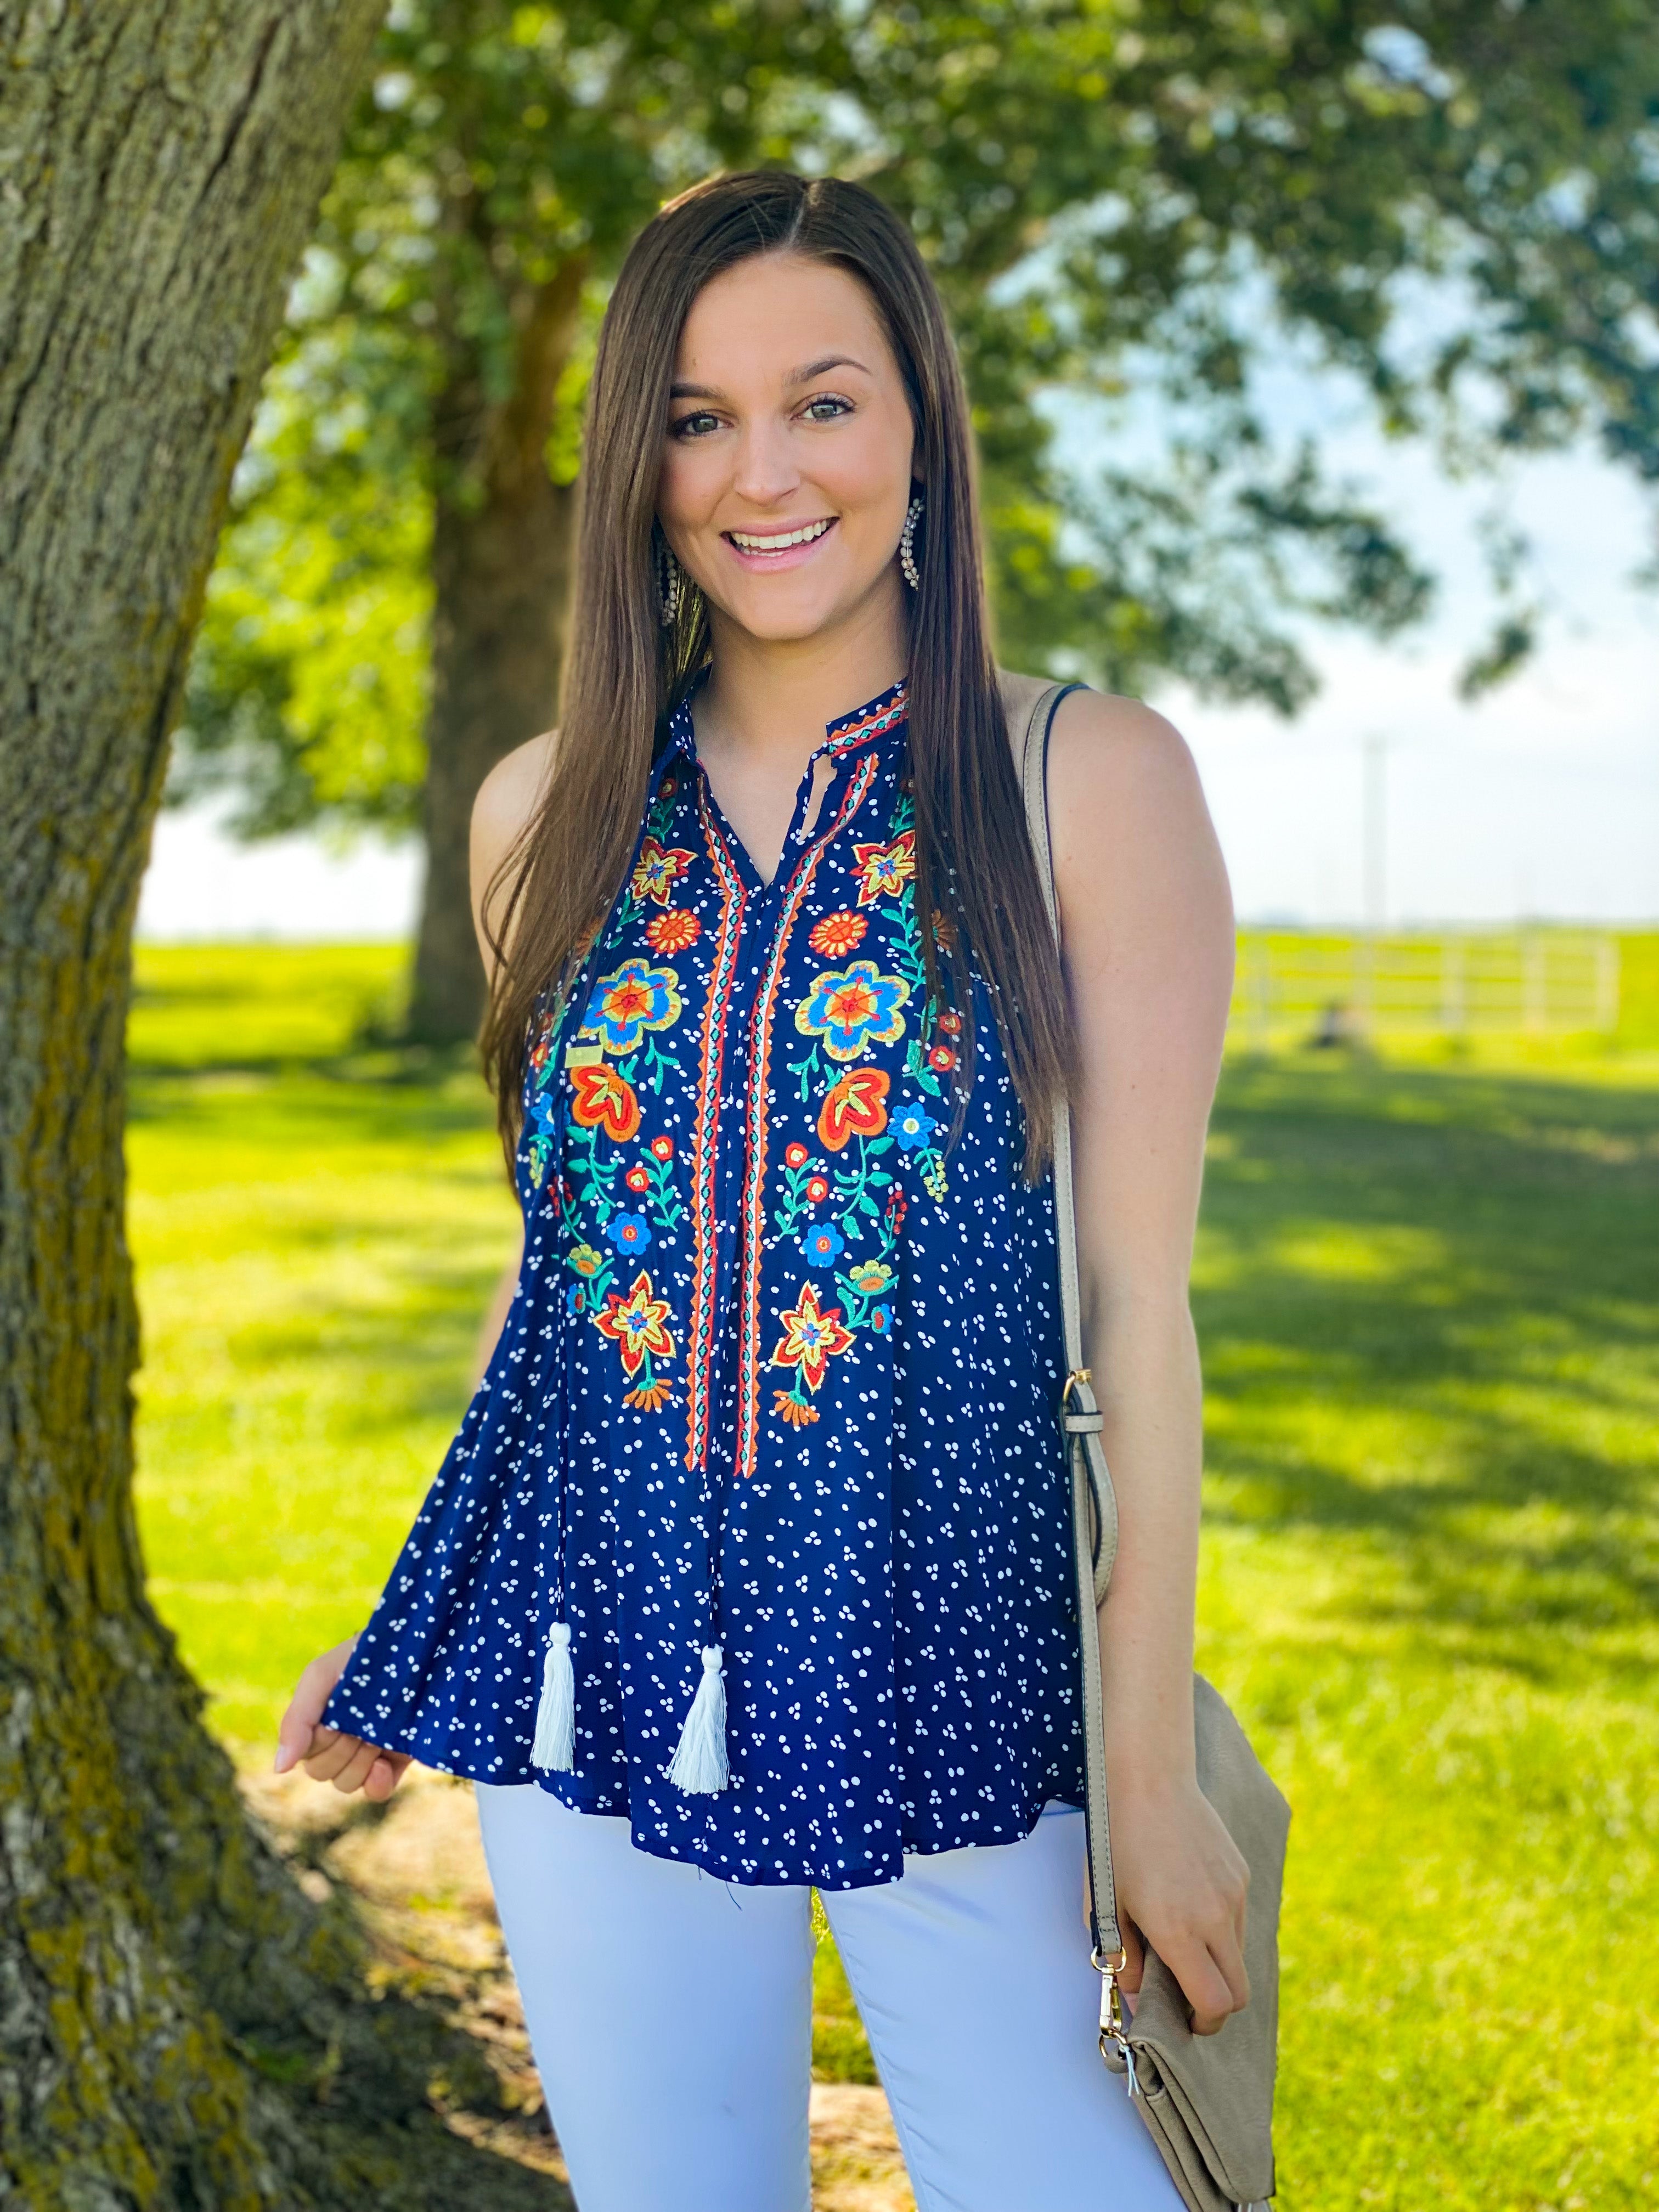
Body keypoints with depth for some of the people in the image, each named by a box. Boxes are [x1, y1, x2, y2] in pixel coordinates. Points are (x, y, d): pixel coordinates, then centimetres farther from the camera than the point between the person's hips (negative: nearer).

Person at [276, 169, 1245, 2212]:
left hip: (945, 1660, -3)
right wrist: (409, 1637, 18)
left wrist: (1154, 1761, -9)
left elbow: (1136, 1292, -7)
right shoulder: (547, 816, 5)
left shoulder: (1091, 783, -6)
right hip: (596, 1664, 4)